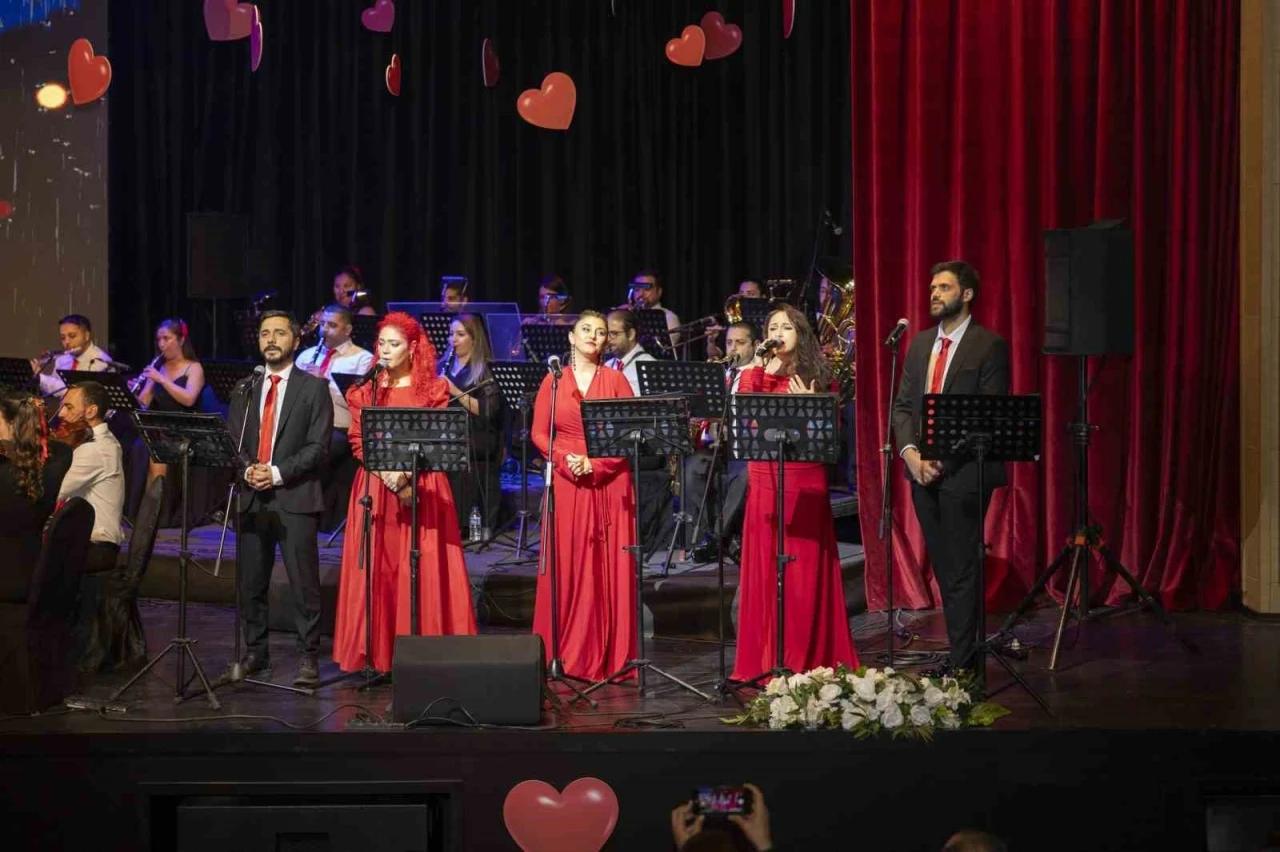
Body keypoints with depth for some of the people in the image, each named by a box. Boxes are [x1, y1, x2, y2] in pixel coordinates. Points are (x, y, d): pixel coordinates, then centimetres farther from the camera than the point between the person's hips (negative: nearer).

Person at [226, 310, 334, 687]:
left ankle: (308, 657, 2)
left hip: (295, 499, -4)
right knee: (250, 582, 9)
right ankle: (254, 652, 20)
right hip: (251, 498, 5)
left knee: (304, 583, -4)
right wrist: (247, 469, -7)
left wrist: (278, 473, -14)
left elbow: (318, 447, -5)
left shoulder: (314, 388, 2)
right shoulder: (244, 390, 15)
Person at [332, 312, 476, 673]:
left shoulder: (433, 389, 3)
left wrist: (406, 472, -15)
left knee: (423, 571, -4)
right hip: (375, 485, 2)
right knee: (375, 571, 0)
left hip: (422, 487, -2)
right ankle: (377, 652, 4)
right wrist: (385, 473, -13)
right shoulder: (365, 391, 9)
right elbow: (357, 442, 4)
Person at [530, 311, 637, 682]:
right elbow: (539, 433, 4)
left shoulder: (615, 379, 5)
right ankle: (566, 653, 6)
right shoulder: (554, 380, 8)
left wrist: (596, 463, -13)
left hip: (609, 482, -1)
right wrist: (566, 459, -12)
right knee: (566, 565, 0)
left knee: (610, 568, -1)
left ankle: (609, 655, 5)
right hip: (566, 482, 1)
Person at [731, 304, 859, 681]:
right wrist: (758, 369, -11)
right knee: (765, 568, 3)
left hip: (805, 482, -1)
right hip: (764, 480, 2)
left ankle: (810, 660, 7)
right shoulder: (758, 376, 10)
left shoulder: (818, 378, 7)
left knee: (806, 569, -1)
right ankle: (767, 661, 10)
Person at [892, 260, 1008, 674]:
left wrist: (944, 457, -16)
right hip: (922, 470, 6)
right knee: (943, 569, 9)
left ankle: (961, 663, 1)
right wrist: (910, 452, -5)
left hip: (963, 472, -6)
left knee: (961, 570, -4)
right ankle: (964, 652, 16)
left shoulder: (989, 346, -5)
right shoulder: (920, 343, 15)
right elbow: (902, 404, 13)